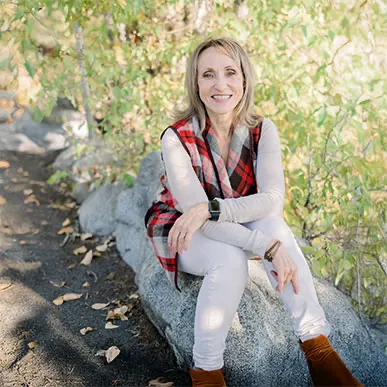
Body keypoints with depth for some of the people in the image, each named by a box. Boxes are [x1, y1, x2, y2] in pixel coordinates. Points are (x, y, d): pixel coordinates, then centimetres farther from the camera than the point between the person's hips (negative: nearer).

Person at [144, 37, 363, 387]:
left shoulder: (262, 131, -11)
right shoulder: (177, 138, -22)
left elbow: (273, 199, -24)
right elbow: (194, 210, -29)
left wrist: (209, 209, -39)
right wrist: (268, 248, -39)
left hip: (239, 229, 3)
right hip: (184, 236, -3)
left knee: (274, 225, -29)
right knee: (231, 260, -34)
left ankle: (318, 347, -25)